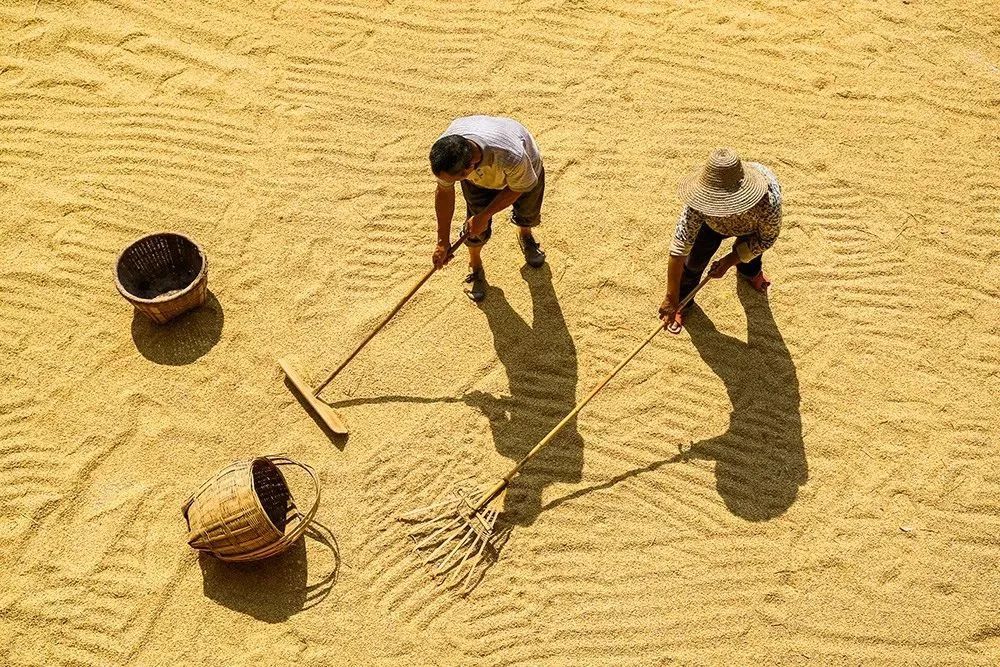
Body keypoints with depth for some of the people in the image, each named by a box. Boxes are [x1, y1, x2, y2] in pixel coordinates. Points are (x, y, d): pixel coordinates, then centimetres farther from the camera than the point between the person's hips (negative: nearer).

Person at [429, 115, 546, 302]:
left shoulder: (511, 158, -50)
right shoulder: (443, 153, -39)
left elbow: (517, 188, -26)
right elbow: (444, 192, -21)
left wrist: (485, 215, -25)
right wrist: (443, 242, -15)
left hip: (524, 172, -1)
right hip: (478, 177, 2)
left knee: (528, 214, 19)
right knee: (476, 227, -4)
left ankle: (525, 235, 57)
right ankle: (475, 266, 28)